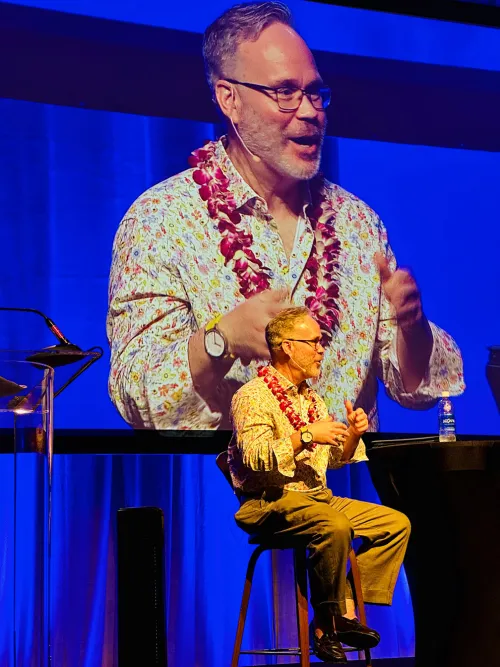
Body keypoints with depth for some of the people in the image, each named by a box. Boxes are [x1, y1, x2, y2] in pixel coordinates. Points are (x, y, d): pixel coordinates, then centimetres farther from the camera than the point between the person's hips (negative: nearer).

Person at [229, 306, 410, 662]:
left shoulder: (312, 398, 19)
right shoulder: (252, 396, -7)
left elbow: (334, 458, 23)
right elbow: (255, 458, -21)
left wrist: (352, 435, 2)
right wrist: (306, 435, -24)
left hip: (318, 497, 9)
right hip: (271, 503, -9)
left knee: (397, 524, -3)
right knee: (336, 527, -36)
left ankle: (346, 610, -12)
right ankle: (327, 623, -20)